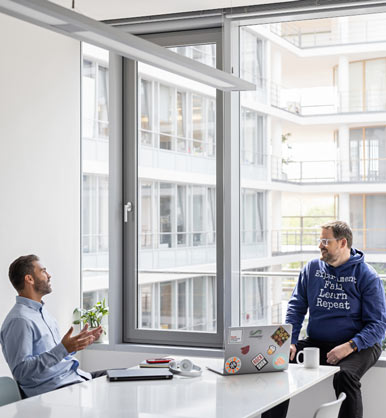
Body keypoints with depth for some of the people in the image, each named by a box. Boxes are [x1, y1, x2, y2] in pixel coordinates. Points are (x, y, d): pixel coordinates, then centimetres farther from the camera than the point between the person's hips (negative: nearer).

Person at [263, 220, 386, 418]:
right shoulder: (312, 269, 7)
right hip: (316, 343, 4)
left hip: (358, 346, -4)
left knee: (344, 375, -35)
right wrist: (290, 342, -8)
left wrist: (349, 346, -23)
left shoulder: (367, 276, -6)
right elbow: (296, 308, 10)